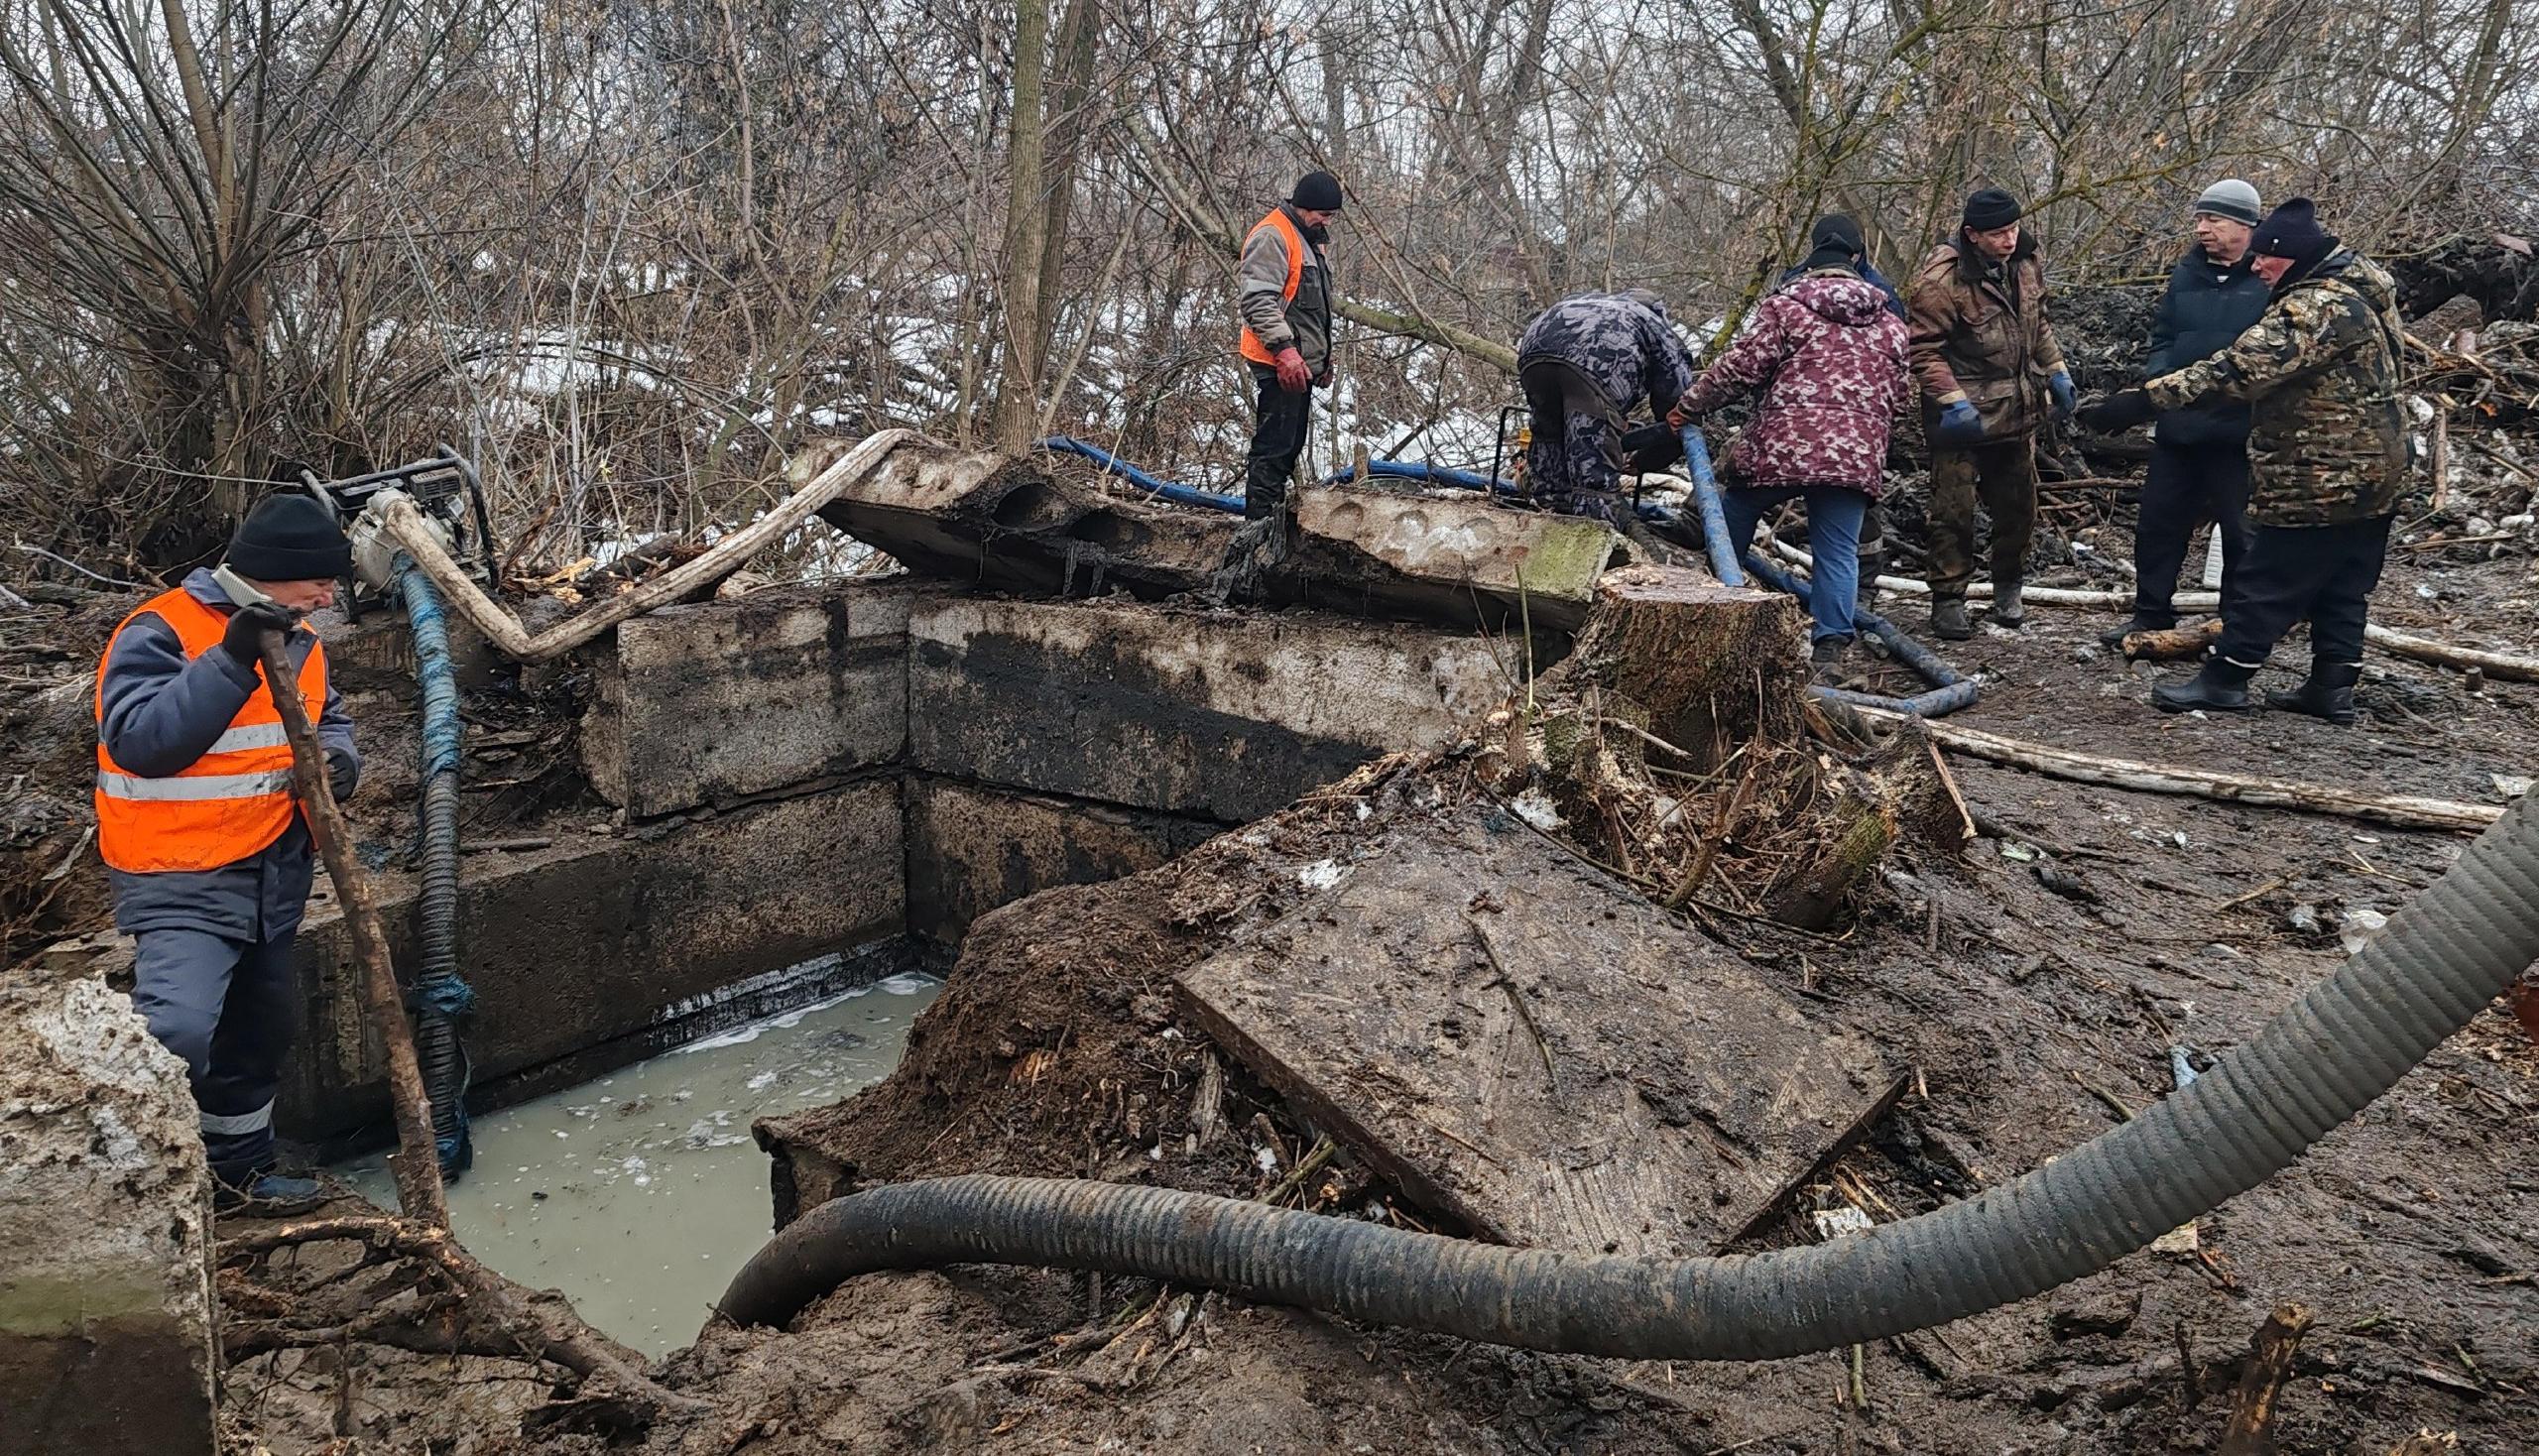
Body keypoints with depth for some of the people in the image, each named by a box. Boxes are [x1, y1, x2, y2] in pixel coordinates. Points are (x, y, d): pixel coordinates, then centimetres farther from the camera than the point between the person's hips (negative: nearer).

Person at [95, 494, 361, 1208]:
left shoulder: (298, 641, 7)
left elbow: (328, 720, 21)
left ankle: (239, 1169, 38)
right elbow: (137, 739, -28)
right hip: (181, 880, -8)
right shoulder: (160, 632, -16)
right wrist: (232, 660, -35)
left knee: (260, 1031, 20)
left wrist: (338, 759, -4)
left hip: (273, 875, 8)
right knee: (176, 1033, -26)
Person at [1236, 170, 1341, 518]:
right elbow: (1256, 300, -23)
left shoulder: (1314, 237, 20)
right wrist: (1284, 349, -30)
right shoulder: (1271, 236, -13)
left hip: (1302, 361, 10)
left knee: (1291, 445, 15)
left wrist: (1324, 356, 29)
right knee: (1274, 445, -11)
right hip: (1278, 363, -10)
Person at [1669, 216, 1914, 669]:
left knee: (1733, 517, 19)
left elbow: (1741, 367, -4)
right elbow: (1901, 398, 19)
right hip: (1857, 457, 3)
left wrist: (1691, 405, 6)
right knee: (1838, 552, 5)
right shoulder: (1891, 326, 16)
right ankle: (1830, 645, -3)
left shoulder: (1785, 306, 2)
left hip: (1781, 445, -2)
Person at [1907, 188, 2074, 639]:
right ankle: (1947, 599, 8)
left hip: (2018, 413, 7)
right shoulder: (1942, 278, -20)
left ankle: (2008, 589, 31)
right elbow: (1924, 348, -18)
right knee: (1954, 510, -3)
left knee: (2018, 507, 14)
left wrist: (2056, 372, 14)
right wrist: (1951, 400, -25)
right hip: (1964, 416, -7)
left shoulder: (2026, 262, 3)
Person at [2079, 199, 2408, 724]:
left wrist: (2143, 400, -36)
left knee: (2267, 581, -1)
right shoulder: (2362, 289, 10)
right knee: (2344, 586, 14)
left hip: (2319, 479, -10)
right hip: (2373, 478, 10)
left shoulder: (2319, 306, -23)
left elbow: (2238, 369, -33)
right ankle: (2333, 686, 19)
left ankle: (2225, 677, 7)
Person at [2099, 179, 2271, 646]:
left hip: (2237, 431, -5)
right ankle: (2151, 615, 23)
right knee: (2158, 523, 11)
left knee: (2239, 531, 8)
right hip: (2178, 426, 5)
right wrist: (2157, 376, -2)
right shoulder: (2187, 274, 8)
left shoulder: (2270, 280, -9)